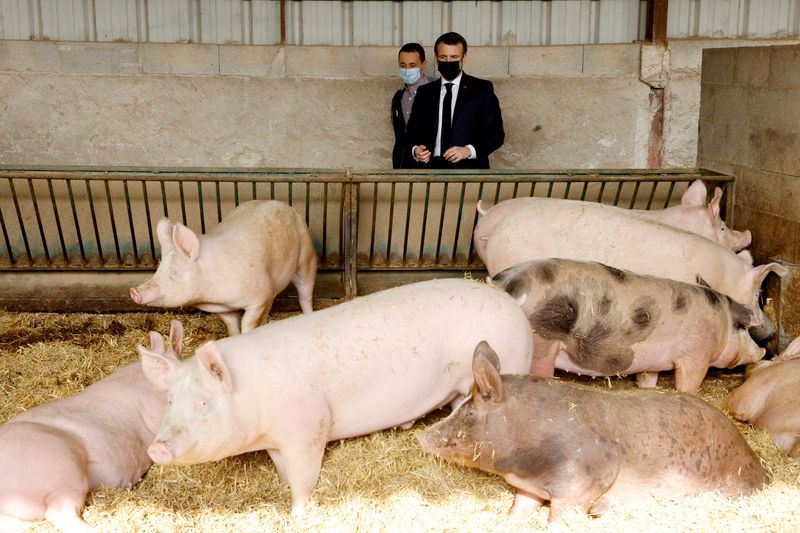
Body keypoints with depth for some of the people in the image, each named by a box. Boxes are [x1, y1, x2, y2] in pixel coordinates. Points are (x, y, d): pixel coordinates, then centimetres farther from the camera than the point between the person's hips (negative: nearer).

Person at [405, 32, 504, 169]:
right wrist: (415, 150, -9)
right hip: (433, 167, 3)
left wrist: (469, 150, -15)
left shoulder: (482, 89, 6)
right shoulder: (424, 92, 16)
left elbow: (496, 134, 1)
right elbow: (413, 132, 14)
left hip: (469, 170, -2)